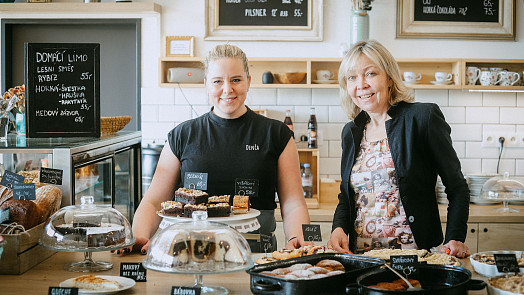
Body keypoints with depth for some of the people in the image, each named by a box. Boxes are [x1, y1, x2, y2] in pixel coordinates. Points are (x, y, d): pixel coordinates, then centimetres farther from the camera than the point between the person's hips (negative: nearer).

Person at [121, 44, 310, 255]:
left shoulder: (276, 134, 9)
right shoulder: (182, 136, 11)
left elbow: (293, 205, 6)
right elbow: (153, 202, 10)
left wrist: (297, 239, -15)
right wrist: (139, 238, -10)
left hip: (256, 252, 0)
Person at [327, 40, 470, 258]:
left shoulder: (423, 117, -2)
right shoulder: (351, 132, 14)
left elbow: (457, 187, 1)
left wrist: (455, 239, -11)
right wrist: (339, 228, 1)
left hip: (416, 255, -4)